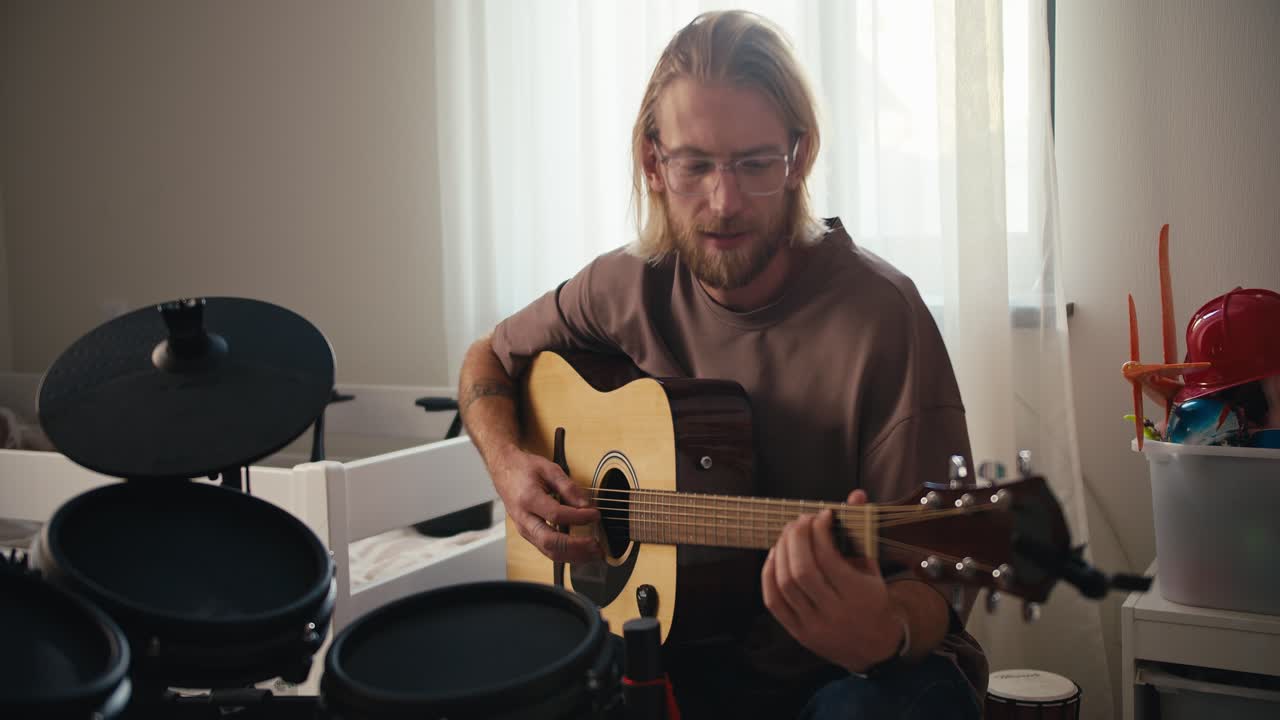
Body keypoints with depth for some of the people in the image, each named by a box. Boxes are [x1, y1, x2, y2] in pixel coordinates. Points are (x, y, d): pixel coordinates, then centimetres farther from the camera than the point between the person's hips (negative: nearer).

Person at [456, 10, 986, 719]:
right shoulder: (628, 286, -3)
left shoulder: (878, 314, -18)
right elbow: (489, 359, 16)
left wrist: (883, 631, -40)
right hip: (686, 648, 3)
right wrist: (510, 467, -3)